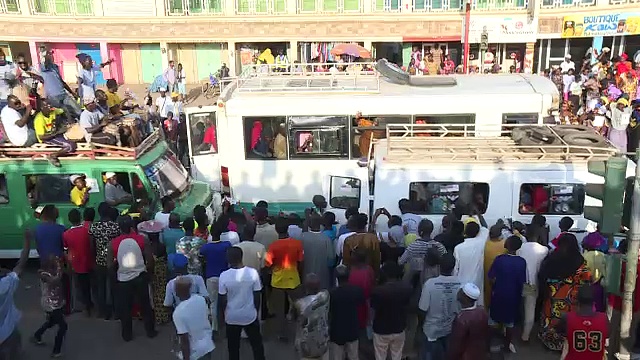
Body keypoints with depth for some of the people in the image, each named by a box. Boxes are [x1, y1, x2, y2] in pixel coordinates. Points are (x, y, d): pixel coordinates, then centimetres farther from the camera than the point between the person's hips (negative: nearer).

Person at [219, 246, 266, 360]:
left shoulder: (224, 276, -17)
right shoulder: (253, 273, -15)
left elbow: (223, 300, -8)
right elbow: (257, 297, -7)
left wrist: (224, 314, 9)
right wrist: (256, 311, 10)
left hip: (231, 317, 0)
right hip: (250, 316, 0)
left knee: (233, 347, 18)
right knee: (257, 343, 19)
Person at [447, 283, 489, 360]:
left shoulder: (461, 319, -36)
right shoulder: (482, 311, -13)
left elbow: (456, 345, -24)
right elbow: (486, 333, 2)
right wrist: (486, 349, 18)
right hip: (481, 352, 6)